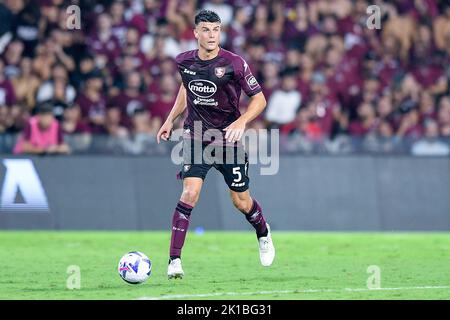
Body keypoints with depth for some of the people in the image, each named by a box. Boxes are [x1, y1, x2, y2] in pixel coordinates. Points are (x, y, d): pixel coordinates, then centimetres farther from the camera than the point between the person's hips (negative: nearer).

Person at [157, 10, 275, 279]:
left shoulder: (234, 64, -14)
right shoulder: (184, 62, -3)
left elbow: (259, 99, -7)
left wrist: (241, 122, -23)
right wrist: (171, 119, 17)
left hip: (229, 138, -1)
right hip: (196, 136, 1)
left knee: (241, 201, 7)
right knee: (190, 193, -18)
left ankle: (263, 232, 43)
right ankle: (175, 261, -16)